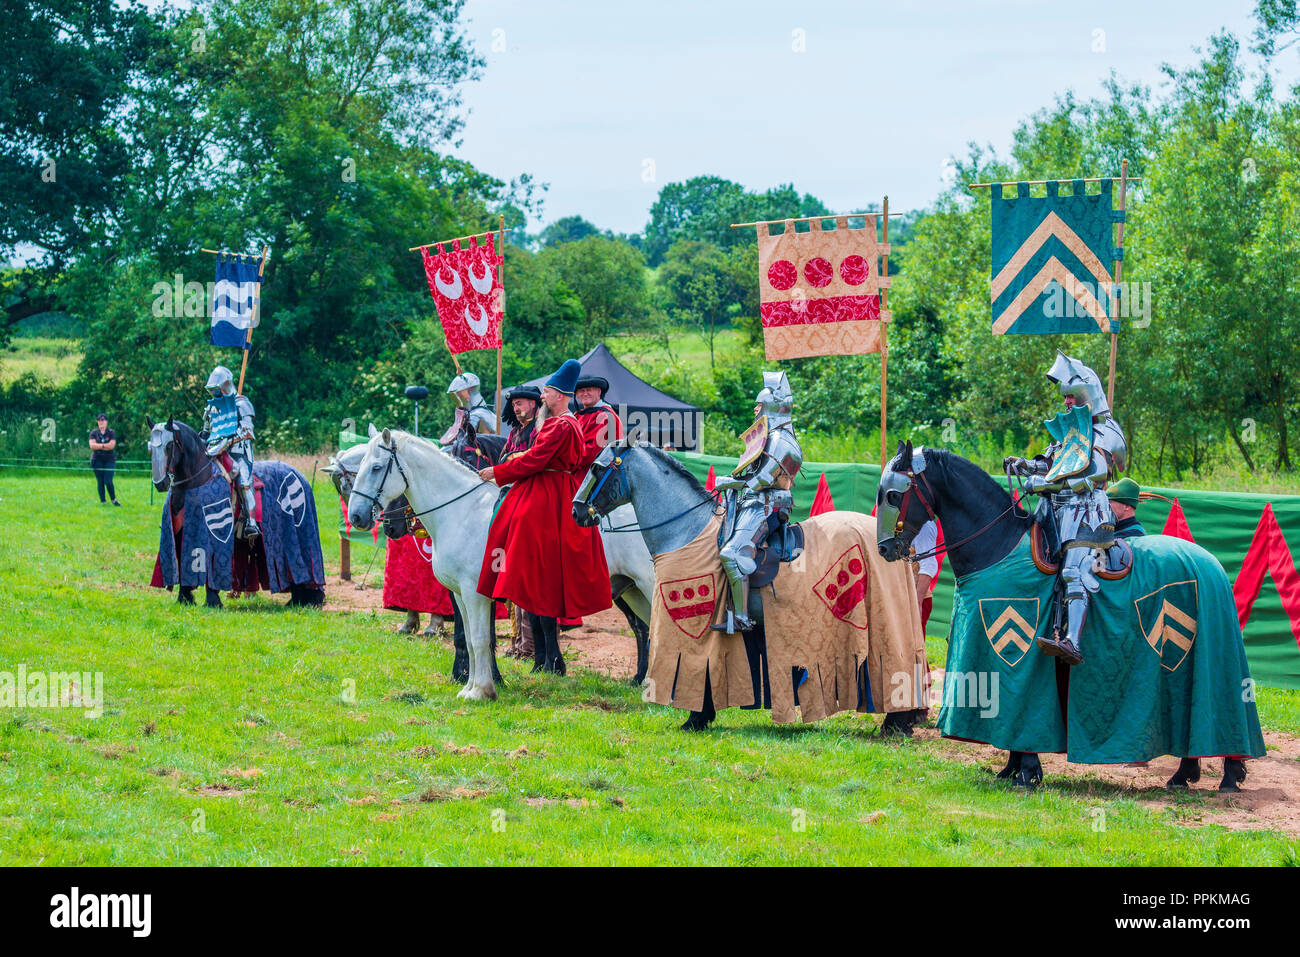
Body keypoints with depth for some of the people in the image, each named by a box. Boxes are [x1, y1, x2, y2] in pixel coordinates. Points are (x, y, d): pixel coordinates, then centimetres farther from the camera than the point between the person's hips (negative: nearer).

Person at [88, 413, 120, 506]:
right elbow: (92, 445, -6)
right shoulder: (94, 432, 7)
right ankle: (102, 501, 10)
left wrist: (98, 446, -9)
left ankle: (113, 499, 9)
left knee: (108, 482, -10)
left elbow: (112, 445, -9)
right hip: (97, 460, 1)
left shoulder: (111, 432, 4)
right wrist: (104, 446, -9)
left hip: (109, 460, -1)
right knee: (100, 482, 2)